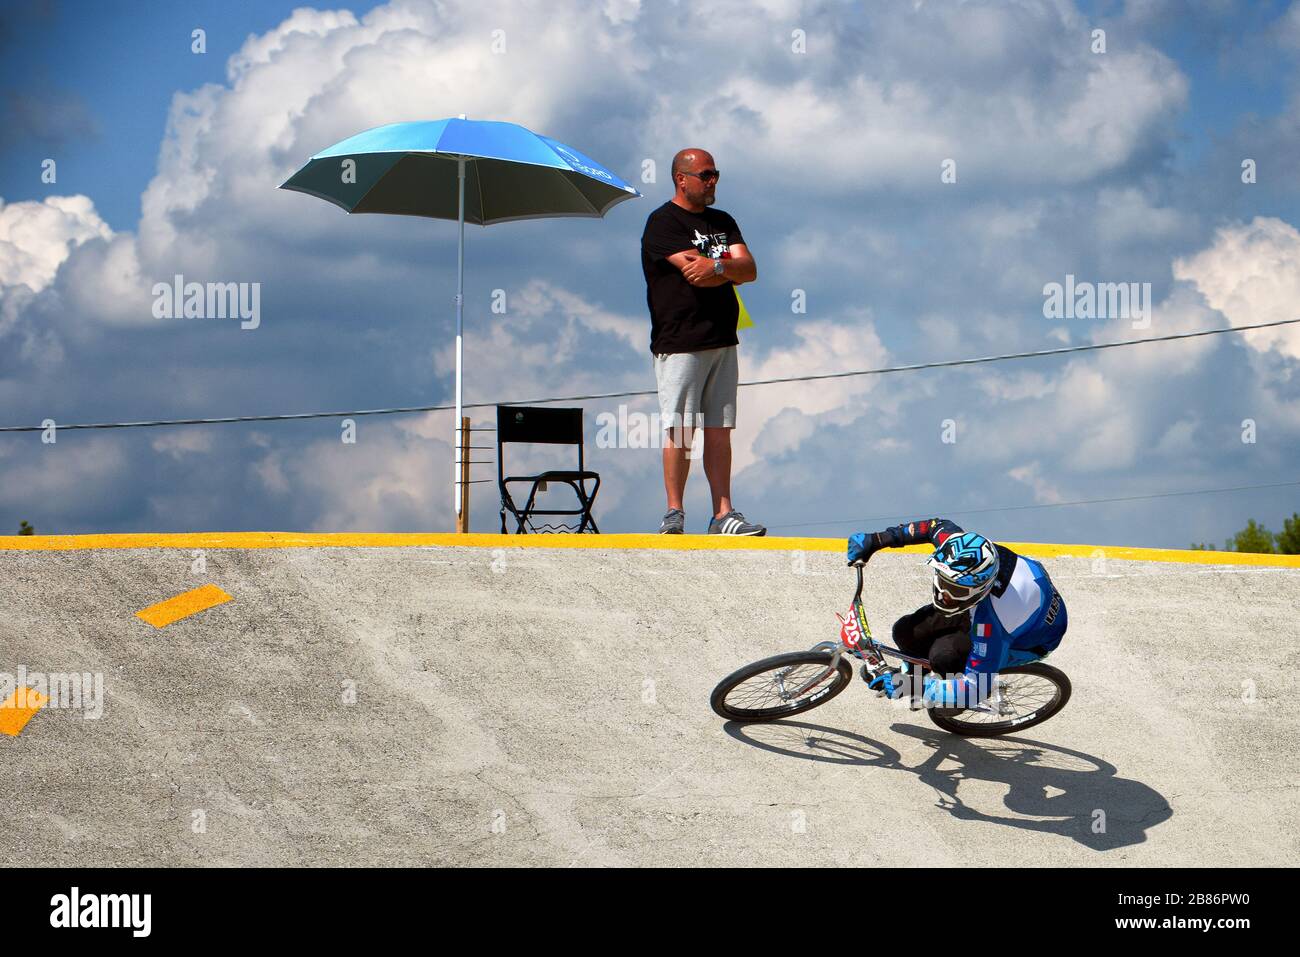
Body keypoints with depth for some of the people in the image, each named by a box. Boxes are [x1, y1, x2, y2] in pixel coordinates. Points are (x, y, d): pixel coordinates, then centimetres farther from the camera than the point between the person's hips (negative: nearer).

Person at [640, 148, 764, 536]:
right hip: (680, 342, -6)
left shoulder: (723, 222, 19)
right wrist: (731, 267, 0)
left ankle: (723, 514, 3)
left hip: (722, 341, 6)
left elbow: (749, 270, 6)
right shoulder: (663, 223, -3)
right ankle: (674, 512, 0)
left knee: (719, 431, 3)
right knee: (680, 430, -7)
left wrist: (717, 265, -13)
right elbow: (697, 275, -15)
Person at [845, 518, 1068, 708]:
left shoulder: (991, 620, -45)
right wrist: (876, 540, -6)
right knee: (906, 633, -9)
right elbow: (939, 526, -4)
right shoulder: (965, 551, -29)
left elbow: (978, 689, -39)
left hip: (1032, 639, -7)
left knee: (944, 656, -30)